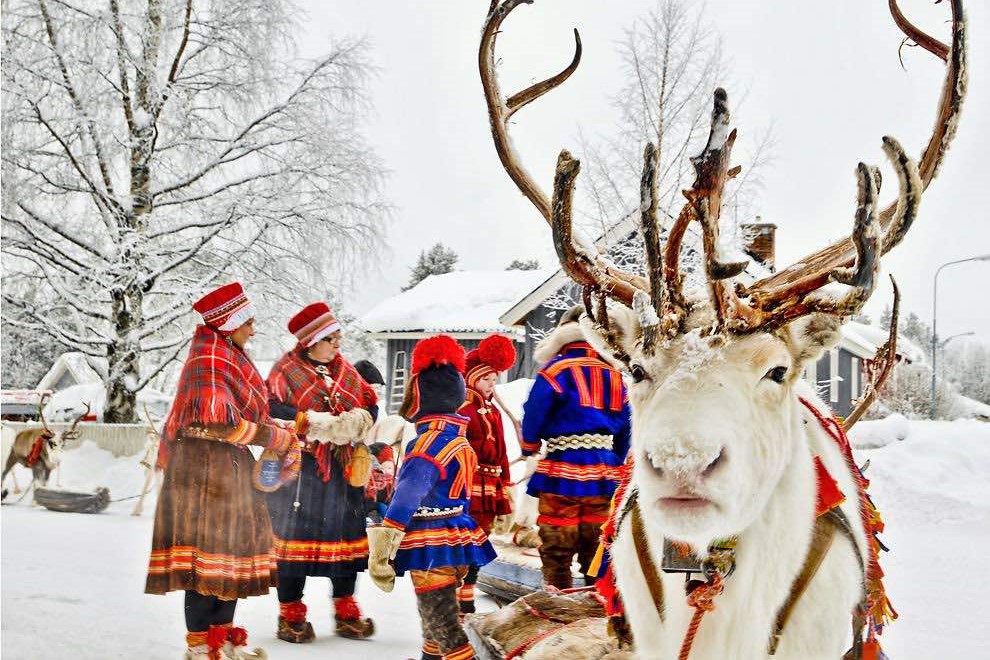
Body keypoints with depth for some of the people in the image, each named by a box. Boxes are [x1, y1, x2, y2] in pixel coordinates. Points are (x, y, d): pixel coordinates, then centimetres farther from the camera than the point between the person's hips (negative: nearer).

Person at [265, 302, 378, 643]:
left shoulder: (345, 369, 13)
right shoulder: (288, 369, -5)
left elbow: (369, 405, 10)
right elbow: (272, 410, -16)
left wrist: (358, 420, -12)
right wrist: (315, 423, -21)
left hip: (342, 469, 6)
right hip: (300, 469, -5)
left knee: (345, 536, 10)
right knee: (296, 538, -1)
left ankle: (346, 613, 22)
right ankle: (291, 615, 11)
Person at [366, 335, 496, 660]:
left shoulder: (432, 441, -19)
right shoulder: (456, 437, 12)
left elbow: (409, 493, -28)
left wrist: (382, 545, -31)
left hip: (432, 549, -10)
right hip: (455, 542, 10)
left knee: (442, 624, -6)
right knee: (434, 614, 27)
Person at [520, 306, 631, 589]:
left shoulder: (556, 369, -7)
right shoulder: (614, 375, 10)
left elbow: (534, 414, -8)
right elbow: (624, 427, 13)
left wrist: (530, 448, 11)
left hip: (562, 475, -5)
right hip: (603, 475, 5)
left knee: (556, 554, 2)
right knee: (597, 554, 14)